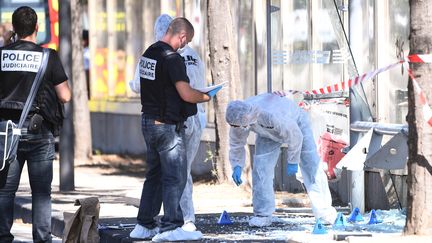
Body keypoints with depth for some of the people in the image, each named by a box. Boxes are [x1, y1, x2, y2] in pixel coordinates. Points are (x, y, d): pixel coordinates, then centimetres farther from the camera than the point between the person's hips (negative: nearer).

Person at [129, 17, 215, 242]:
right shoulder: (172, 58, -18)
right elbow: (186, 94, -22)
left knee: (154, 175, 16)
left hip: (148, 120, 9)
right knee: (175, 177, -3)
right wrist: (206, 96, -2)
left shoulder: (148, 53, 10)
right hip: (168, 125, -9)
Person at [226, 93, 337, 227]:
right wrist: (237, 166, -17)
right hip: (268, 134, 4)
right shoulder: (238, 118, -31)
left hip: (295, 122, -4)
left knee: (311, 165, -7)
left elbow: (295, 136, -31)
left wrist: (292, 161, -21)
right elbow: (236, 143, -8)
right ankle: (263, 215, -4)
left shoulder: (271, 115, -48)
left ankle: (324, 211, 4)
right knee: (261, 168, -11)